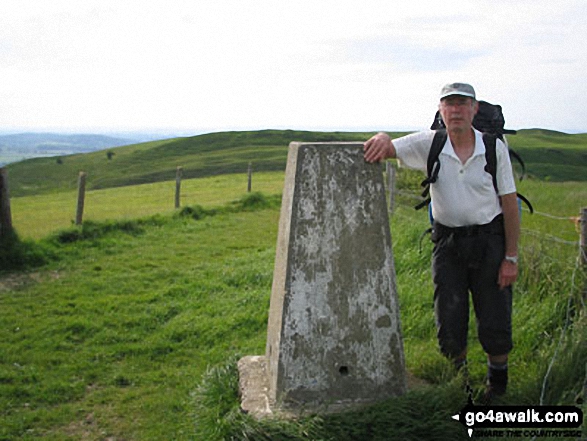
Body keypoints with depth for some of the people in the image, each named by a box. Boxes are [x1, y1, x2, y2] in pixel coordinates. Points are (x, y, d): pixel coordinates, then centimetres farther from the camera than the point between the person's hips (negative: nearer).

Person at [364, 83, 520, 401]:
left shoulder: (494, 148, -7)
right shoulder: (429, 144, -6)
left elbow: (509, 204, -5)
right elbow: (387, 149, -11)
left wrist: (511, 257, -7)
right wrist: (382, 138, -37)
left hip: (489, 239, -1)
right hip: (448, 241, 1)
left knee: (495, 320, 3)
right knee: (449, 319, 4)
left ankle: (497, 377, 31)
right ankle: (458, 374, 31)